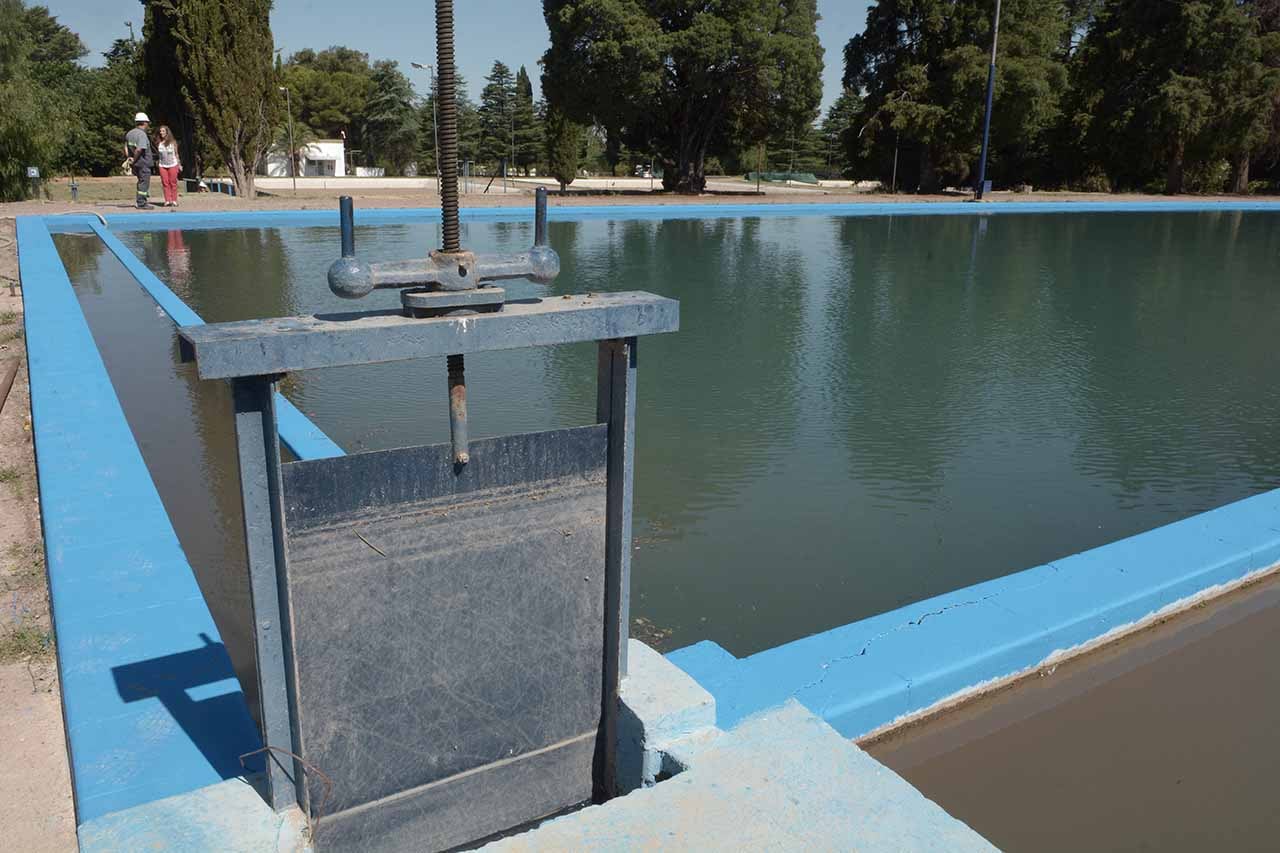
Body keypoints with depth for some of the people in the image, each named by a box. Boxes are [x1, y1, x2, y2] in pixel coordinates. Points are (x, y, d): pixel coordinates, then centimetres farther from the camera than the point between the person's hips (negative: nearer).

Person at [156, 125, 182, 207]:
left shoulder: (172, 142, -1)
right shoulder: (158, 143, 5)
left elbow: (176, 154, 4)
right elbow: (158, 153, 16)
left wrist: (179, 165, 3)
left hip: (173, 165, -2)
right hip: (162, 166, 3)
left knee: (173, 183, -1)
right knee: (165, 183, 0)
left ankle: (174, 201, 2)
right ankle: (167, 201, 2)